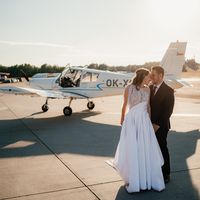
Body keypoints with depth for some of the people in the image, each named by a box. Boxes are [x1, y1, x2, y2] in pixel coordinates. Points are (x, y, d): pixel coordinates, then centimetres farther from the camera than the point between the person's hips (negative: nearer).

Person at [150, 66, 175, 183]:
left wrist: (157, 125, -14)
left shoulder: (168, 91, -9)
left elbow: (168, 111, -12)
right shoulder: (150, 88, 8)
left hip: (161, 126, -5)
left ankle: (166, 174, 19)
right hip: (150, 125, 5)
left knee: (162, 149, 5)